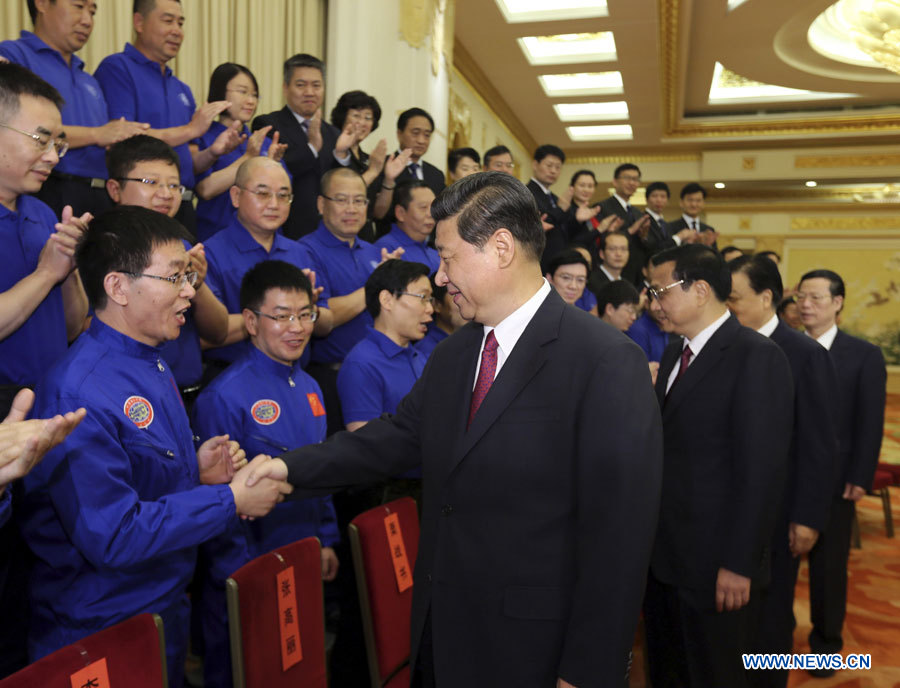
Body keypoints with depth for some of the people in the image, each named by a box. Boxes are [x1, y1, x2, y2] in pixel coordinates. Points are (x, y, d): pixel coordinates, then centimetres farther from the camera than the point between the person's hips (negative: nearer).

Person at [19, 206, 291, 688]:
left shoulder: (152, 367, 5)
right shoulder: (80, 393, -26)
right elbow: (113, 537, -28)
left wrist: (197, 470, -5)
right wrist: (231, 500, -23)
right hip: (100, 633, -8)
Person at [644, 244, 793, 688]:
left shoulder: (757, 357, -16)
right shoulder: (674, 354, 9)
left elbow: (762, 470, -19)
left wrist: (739, 564, -18)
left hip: (715, 563, -7)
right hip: (662, 553, 7)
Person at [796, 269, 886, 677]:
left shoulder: (864, 355, -2)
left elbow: (870, 424, -5)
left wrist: (859, 479, -9)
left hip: (832, 479, -1)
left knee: (828, 563, 12)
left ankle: (826, 642, 30)